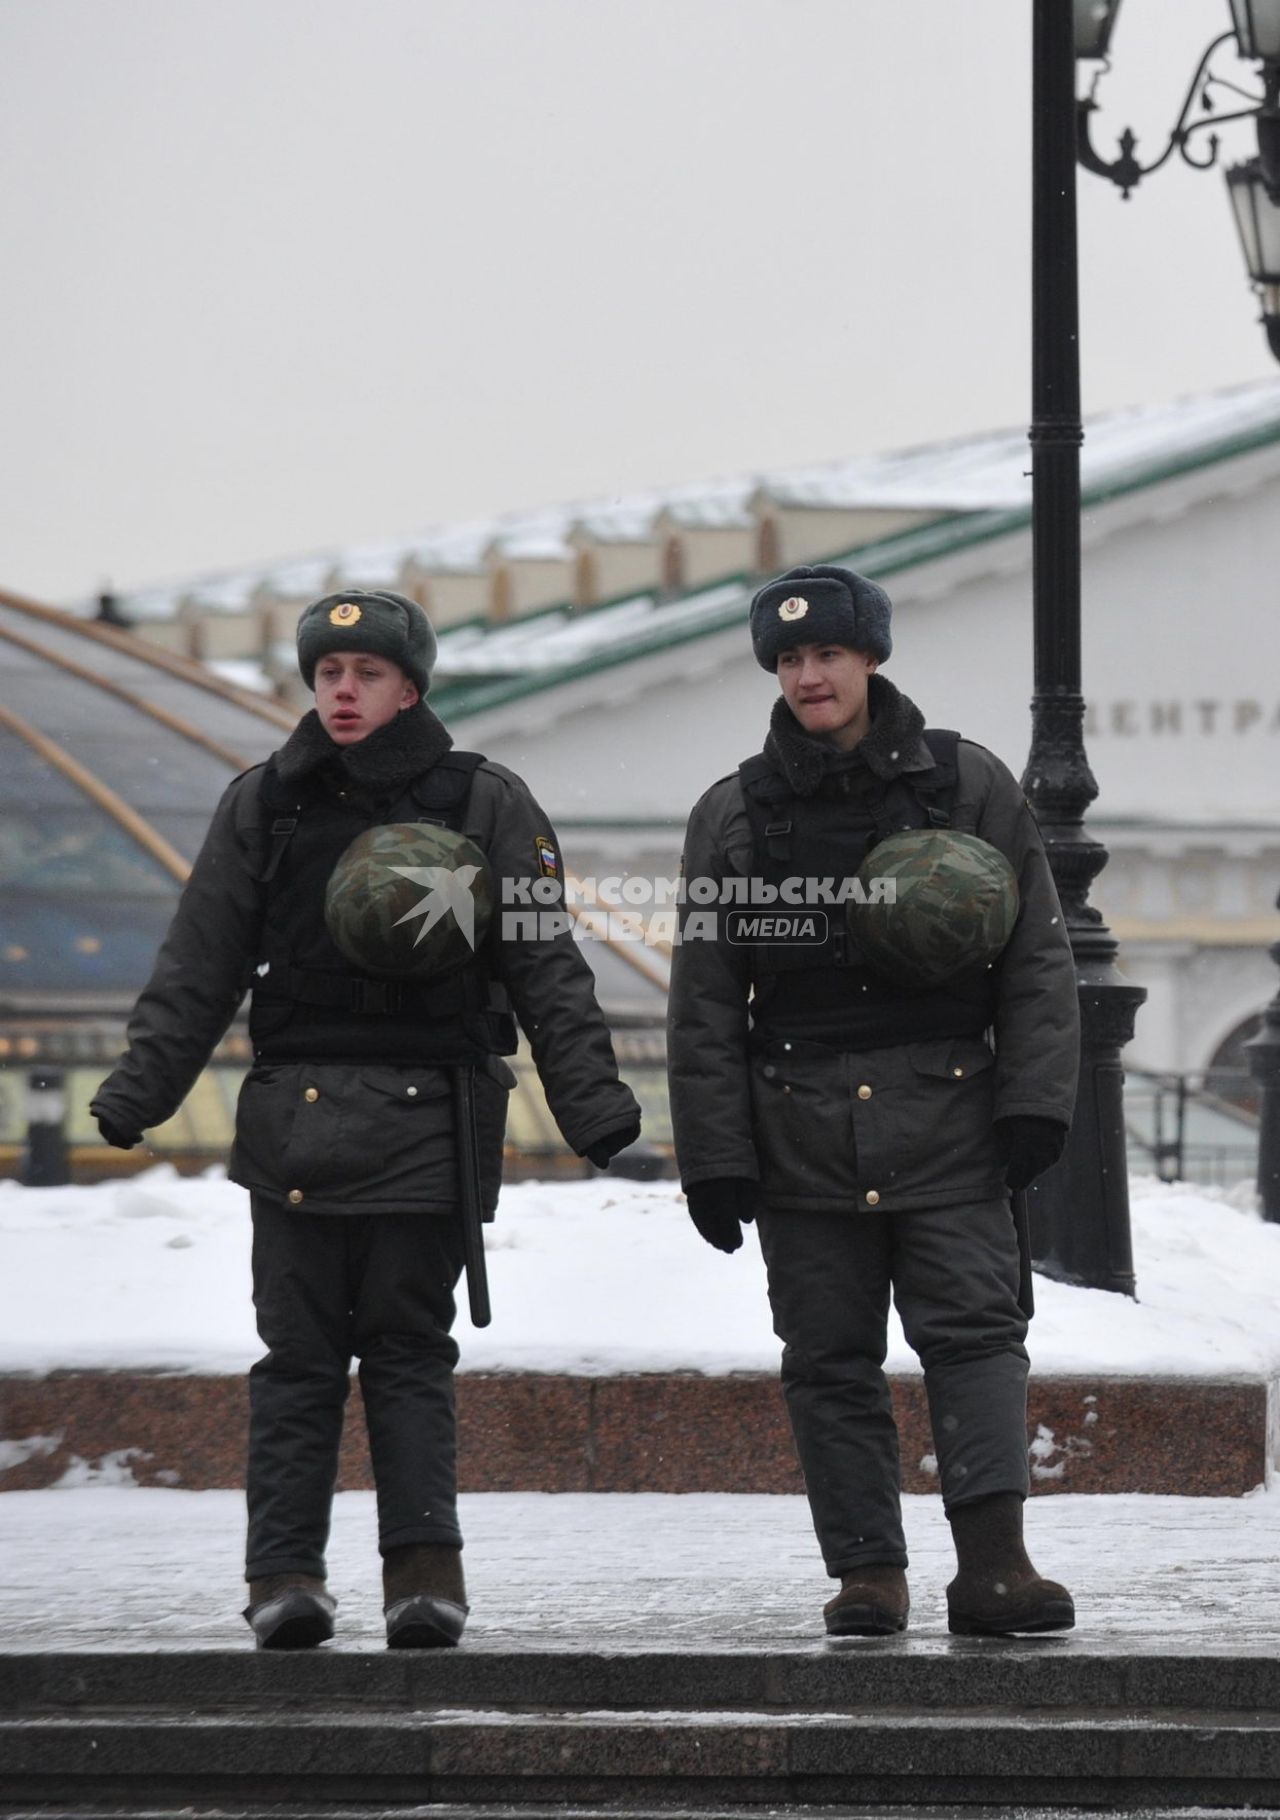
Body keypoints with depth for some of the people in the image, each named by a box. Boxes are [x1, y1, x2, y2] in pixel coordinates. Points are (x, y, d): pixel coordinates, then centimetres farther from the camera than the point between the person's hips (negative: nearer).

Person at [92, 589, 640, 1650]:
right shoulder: (264, 805, 10)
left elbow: (548, 968, 4)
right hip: (294, 1115, 2)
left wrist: (591, 1099, -3)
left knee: (411, 1351, -1)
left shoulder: (485, 805, 4)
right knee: (300, 1352, 0)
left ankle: (425, 1571, -1)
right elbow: (200, 966, 11)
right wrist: (140, 1089, 2)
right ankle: (285, 1573, 0)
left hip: (429, 1121, -2)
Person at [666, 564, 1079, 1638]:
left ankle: (994, 1562, -17)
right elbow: (705, 1004, 9)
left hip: (947, 1119, -2)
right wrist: (713, 1157, 3)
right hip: (802, 1134, 2)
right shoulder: (736, 815, 8)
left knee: (976, 1330, -11)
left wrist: (1035, 1102, -4)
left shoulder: (969, 788, 5)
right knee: (830, 1359, 3)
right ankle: (868, 1570, 8)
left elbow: (1037, 960, 6)